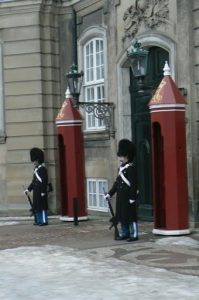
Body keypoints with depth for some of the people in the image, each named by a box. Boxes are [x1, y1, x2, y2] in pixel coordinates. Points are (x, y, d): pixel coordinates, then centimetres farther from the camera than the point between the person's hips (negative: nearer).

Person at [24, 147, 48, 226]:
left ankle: (44, 221, -3)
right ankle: (39, 221, 17)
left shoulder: (43, 169, -12)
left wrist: (43, 192, -20)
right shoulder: (36, 169, 16)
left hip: (41, 191, -9)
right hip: (36, 192, 9)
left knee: (42, 206, -6)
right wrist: (28, 189, 17)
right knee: (36, 206, 11)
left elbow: (45, 181, -17)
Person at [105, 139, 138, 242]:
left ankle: (134, 235, 4)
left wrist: (132, 198, -19)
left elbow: (133, 184, -16)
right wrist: (110, 193, 15)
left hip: (128, 196, -9)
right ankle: (125, 233, 21)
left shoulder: (131, 167, -12)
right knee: (121, 214, 12)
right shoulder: (121, 167, 13)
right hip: (120, 196, 9)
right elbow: (117, 182, 19)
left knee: (130, 215, -3)